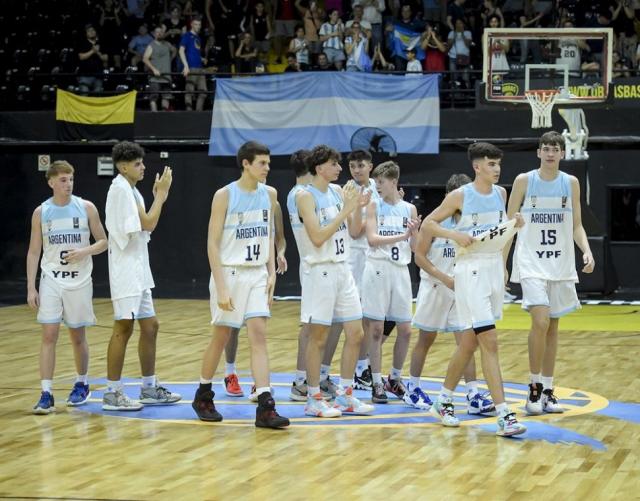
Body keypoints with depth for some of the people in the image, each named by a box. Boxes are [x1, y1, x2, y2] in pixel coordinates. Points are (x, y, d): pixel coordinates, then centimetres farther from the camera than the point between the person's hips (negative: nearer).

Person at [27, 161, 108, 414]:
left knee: (77, 336, 10)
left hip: (79, 281, 0)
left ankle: (81, 384, 30)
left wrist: (84, 252, -16)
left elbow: (103, 242, 4)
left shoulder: (86, 208, -2)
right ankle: (46, 394, -9)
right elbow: (34, 251, 4)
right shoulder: (41, 212, 0)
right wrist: (31, 288, -2)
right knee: (49, 336, -8)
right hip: (51, 280, 0)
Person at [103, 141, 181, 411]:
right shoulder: (120, 189, -14)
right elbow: (148, 224, -18)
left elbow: (145, 226, 17)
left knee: (150, 326, 12)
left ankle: (149, 388, 19)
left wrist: (159, 194, 11)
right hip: (126, 269, -10)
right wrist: (162, 193, -9)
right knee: (123, 328, -8)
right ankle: (112, 393, -4)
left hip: (138, 270, 10)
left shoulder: (130, 189, 15)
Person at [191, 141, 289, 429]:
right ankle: (203, 397, 26)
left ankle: (265, 408, -12)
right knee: (221, 337, 6)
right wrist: (221, 287, -15)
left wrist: (272, 273, 5)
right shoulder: (225, 196, -9)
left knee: (259, 336, -6)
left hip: (258, 275, 4)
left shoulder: (269, 194, 6)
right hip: (230, 273, -4)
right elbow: (213, 243, -10)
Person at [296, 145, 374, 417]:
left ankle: (345, 395, 17)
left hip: (342, 269, 7)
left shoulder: (338, 191, 10)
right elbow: (317, 237, -18)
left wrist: (358, 208, -4)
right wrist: (345, 211, -19)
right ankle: (313, 399, 8)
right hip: (320, 271, -7)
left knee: (355, 333, 8)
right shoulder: (306, 196, -11)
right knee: (318, 337, -1)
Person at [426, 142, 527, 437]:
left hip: (495, 269, 7)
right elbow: (429, 223, 0)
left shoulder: (501, 193, 8)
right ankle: (504, 415, -16)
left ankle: (443, 400, 30)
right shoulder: (460, 196, -9)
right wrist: (455, 235, -16)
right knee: (490, 342, -13)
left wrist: (514, 224, 3)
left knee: (470, 342, 14)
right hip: (470, 271, -7)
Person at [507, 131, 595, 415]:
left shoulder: (571, 183, 5)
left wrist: (586, 251, -8)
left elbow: (576, 225, 10)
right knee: (540, 321, -18)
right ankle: (534, 387, -6)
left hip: (561, 264, 4)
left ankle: (548, 390, 17)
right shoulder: (524, 181, -2)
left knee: (552, 327, 9)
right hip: (532, 263, -3)